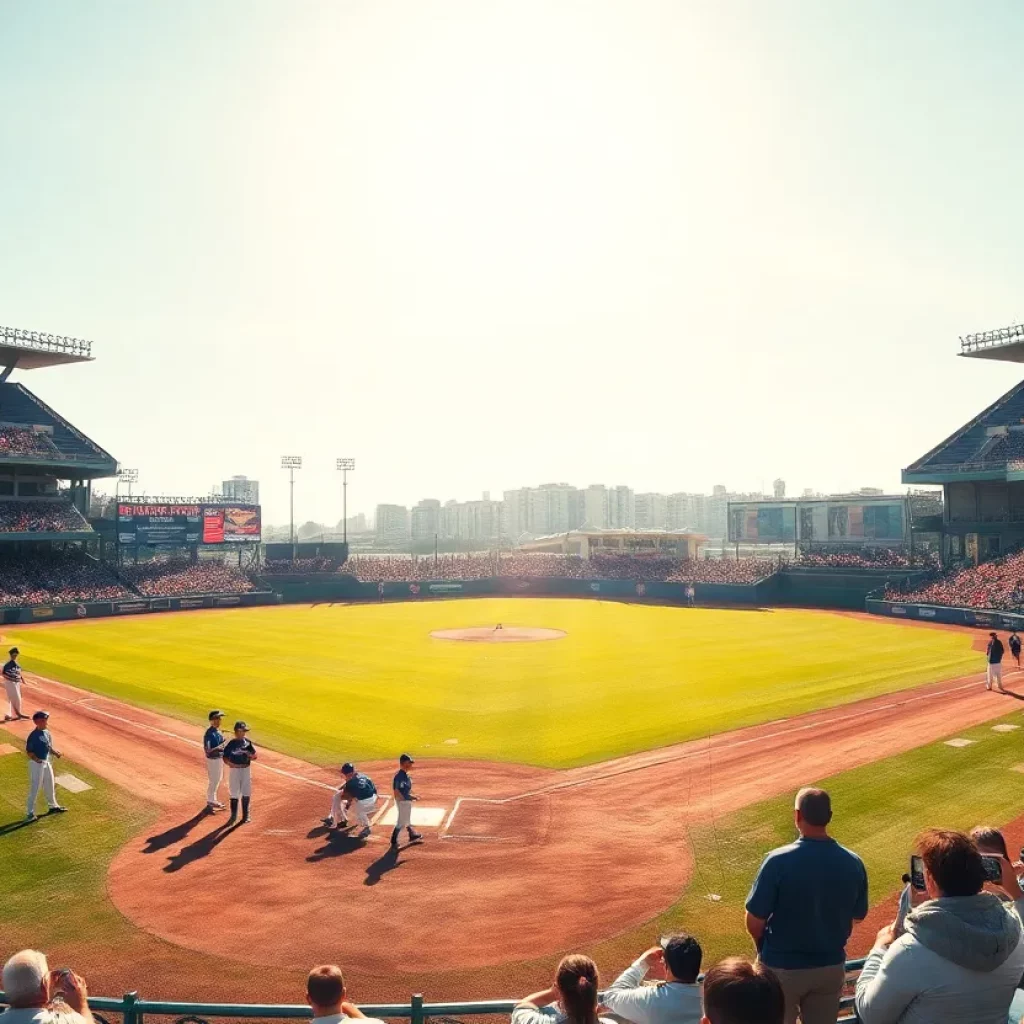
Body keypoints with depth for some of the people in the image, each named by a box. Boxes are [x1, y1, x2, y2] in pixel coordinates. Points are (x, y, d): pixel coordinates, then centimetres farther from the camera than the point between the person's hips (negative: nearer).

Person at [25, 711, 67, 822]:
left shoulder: (47, 733, 5)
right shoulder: (33, 735, -19)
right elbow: (28, 751, -18)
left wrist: (56, 753, -4)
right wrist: (36, 759, -33)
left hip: (47, 762, 8)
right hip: (36, 764, -8)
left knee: (50, 785, 21)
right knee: (34, 788, -2)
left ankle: (53, 806, 38)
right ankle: (30, 813, 7)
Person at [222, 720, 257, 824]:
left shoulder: (248, 742, 2)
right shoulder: (231, 743, -9)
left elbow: (254, 756, 5)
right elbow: (225, 758, -7)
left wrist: (250, 755, -17)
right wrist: (232, 764, -24)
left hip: (246, 770, 3)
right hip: (234, 770, -3)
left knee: (246, 793, 8)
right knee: (234, 794, 3)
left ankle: (245, 815, 21)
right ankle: (233, 815, 18)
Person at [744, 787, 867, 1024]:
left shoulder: (779, 861, -23)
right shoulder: (853, 863, -10)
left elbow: (754, 921, -17)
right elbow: (858, 915, 5)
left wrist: (765, 949, 5)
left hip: (782, 967, -3)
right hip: (832, 966, 4)